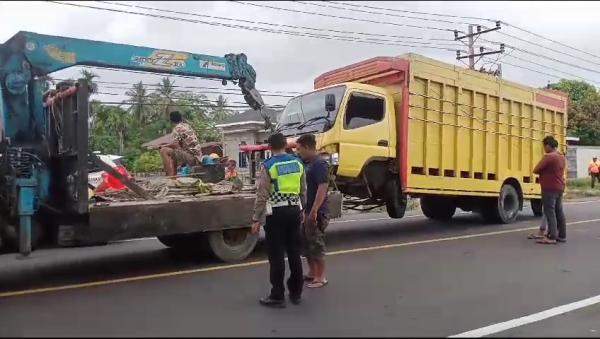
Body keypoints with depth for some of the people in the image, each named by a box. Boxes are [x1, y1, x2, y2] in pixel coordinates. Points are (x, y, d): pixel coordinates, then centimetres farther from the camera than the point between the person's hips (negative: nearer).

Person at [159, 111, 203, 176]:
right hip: (197, 156, 9)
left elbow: (175, 144, -19)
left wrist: (164, 146, -1)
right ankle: (174, 175, 27)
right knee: (173, 154, 31)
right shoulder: (187, 125, 18)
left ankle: (170, 176, -15)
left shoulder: (178, 127, -8)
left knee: (164, 151, -11)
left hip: (191, 156, -9)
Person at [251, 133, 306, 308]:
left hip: (276, 213, -5)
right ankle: (296, 293, 22)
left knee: (276, 255, 1)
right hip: (294, 210, 5)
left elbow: (262, 196, -11)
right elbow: (303, 191, 12)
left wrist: (256, 219, -5)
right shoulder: (298, 163, 6)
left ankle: (277, 296, 8)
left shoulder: (268, 166, -10)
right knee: (294, 252, 13)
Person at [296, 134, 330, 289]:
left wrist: (314, 211, -26)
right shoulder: (306, 164, 12)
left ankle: (321, 277, 10)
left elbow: (322, 188, -23)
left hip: (316, 213, -9)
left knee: (317, 245, 0)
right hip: (306, 211, 9)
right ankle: (312, 273, 28)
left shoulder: (319, 164, -16)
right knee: (307, 244, 16)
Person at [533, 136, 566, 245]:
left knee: (550, 212, -6)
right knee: (559, 212, 14)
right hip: (560, 188, 9)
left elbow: (536, 170, -17)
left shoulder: (548, 157, -18)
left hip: (549, 189, -9)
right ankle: (562, 235, 21)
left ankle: (551, 237, -7)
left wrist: (542, 171, 2)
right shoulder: (561, 157, 13)